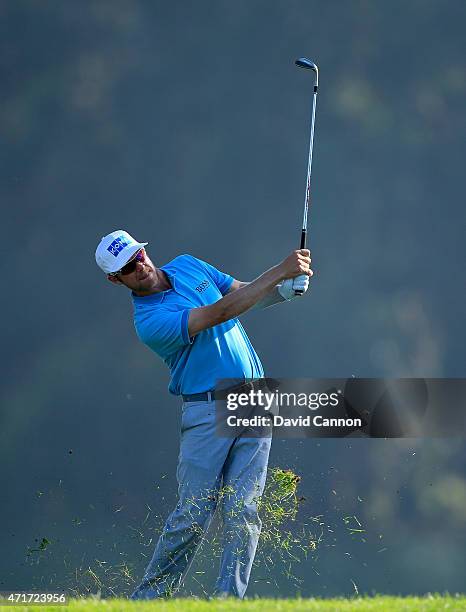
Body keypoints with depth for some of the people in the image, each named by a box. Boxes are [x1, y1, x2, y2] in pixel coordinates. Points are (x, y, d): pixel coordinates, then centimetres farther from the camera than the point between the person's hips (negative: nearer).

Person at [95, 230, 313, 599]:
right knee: (193, 514, -7)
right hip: (207, 412, -5)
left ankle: (228, 600, -4)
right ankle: (148, 599, 4)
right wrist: (280, 271, -23)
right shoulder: (150, 322, -15)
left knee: (242, 512, -4)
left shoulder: (187, 265, 10)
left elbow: (246, 294, 18)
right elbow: (221, 312, -23)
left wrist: (285, 288, -4)